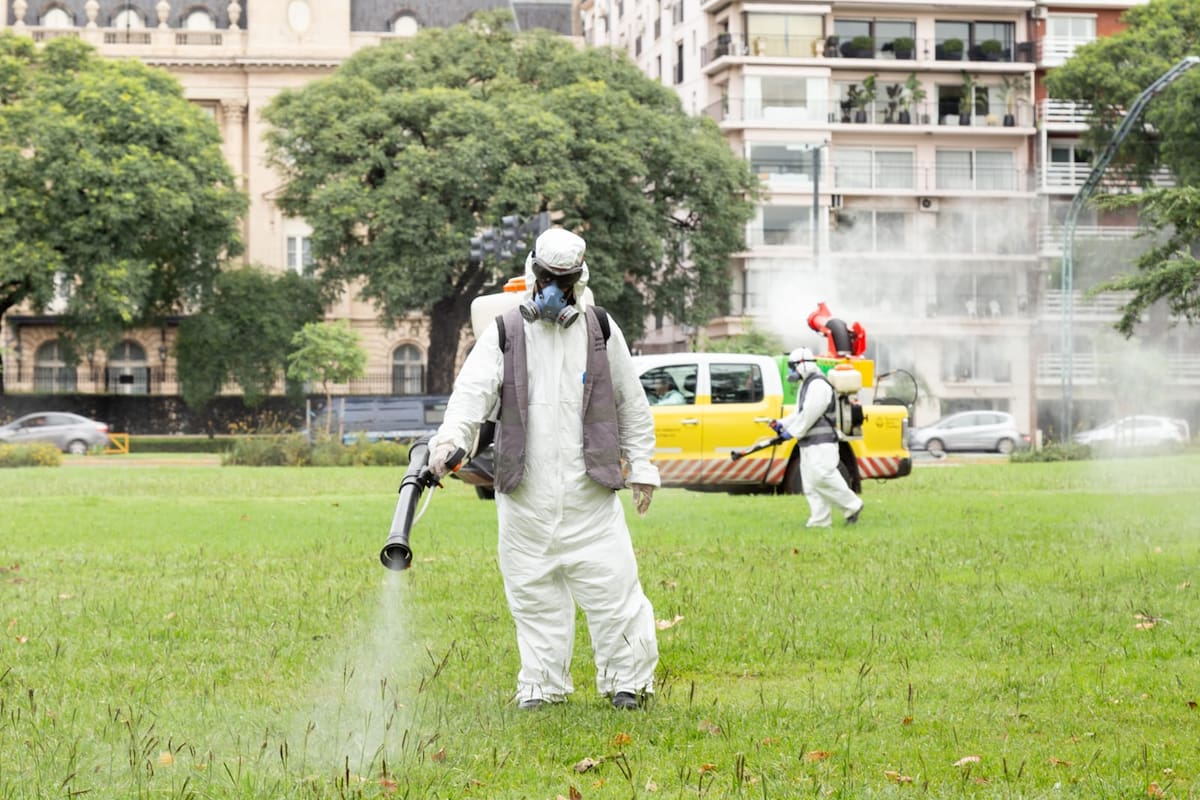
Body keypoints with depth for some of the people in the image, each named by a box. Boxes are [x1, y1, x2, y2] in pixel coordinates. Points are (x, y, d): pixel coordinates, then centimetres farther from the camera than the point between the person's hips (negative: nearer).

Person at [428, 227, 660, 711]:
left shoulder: (601, 332, 7)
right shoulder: (504, 333, 2)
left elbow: (632, 405, 14)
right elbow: (473, 390, -12)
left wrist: (641, 467, 11)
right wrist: (451, 438, -30)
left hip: (589, 489, 0)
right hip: (525, 490, 0)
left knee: (610, 581, -3)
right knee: (533, 590, 6)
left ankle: (627, 679, 11)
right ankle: (542, 684, 17)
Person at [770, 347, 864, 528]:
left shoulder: (818, 384, -14)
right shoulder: (806, 385, 20)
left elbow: (809, 414, -20)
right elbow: (799, 413, 23)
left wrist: (792, 432, -15)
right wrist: (782, 424, 10)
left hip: (822, 443, -11)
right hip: (808, 444, 11)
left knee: (821, 477, -17)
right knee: (810, 483, 6)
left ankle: (852, 506, -6)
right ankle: (820, 520, 6)